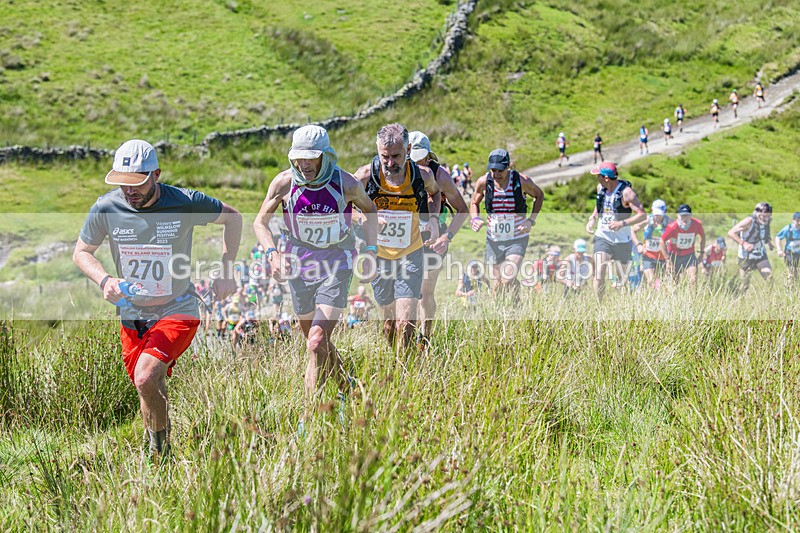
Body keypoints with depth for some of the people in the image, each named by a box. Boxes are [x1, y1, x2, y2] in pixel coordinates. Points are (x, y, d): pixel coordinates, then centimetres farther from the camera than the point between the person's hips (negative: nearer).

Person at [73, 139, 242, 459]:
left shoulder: (186, 203, -17)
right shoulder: (105, 208, -11)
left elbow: (232, 217, 2)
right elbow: (81, 252, 5)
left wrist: (226, 273, -3)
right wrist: (104, 280, -15)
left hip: (177, 312, -3)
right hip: (132, 316, 4)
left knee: (146, 379, -26)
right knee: (149, 391, 12)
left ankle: (162, 445, -1)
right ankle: (153, 457, 38)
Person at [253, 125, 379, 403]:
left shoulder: (346, 183, -15)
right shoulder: (284, 182, -13)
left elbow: (369, 210, 5)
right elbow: (260, 222, -3)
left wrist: (370, 250, -5)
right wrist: (272, 252, -21)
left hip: (336, 269, -3)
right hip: (299, 267, 3)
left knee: (317, 344, -16)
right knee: (316, 343, 18)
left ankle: (308, 419, -10)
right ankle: (343, 385, 46)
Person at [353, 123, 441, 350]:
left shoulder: (423, 175, -12)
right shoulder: (366, 175, -16)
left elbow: (434, 191, 15)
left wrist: (434, 218, -3)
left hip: (410, 254, 0)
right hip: (379, 255, 1)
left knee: (406, 321, -13)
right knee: (390, 321, 10)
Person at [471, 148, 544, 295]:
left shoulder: (522, 181, -12)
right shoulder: (484, 182, -7)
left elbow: (539, 195, 7)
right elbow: (474, 203, 11)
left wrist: (531, 220, -6)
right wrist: (475, 219, -10)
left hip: (517, 239, -3)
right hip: (493, 240, 3)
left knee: (508, 280, -19)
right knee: (496, 287, 7)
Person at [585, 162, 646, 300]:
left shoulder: (626, 192, -17)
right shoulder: (600, 187, 2)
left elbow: (642, 214, -19)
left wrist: (622, 223, -28)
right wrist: (592, 219, 3)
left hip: (622, 241, -3)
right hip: (602, 237, 4)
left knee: (622, 277, 10)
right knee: (599, 274, -14)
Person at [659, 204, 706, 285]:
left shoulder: (697, 224, -18)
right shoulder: (672, 227, -26)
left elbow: (702, 236, 4)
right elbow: (662, 241, -14)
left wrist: (702, 253, 4)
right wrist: (668, 260, -16)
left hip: (689, 255, 2)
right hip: (674, 255, -2)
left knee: (693, 279, -15)